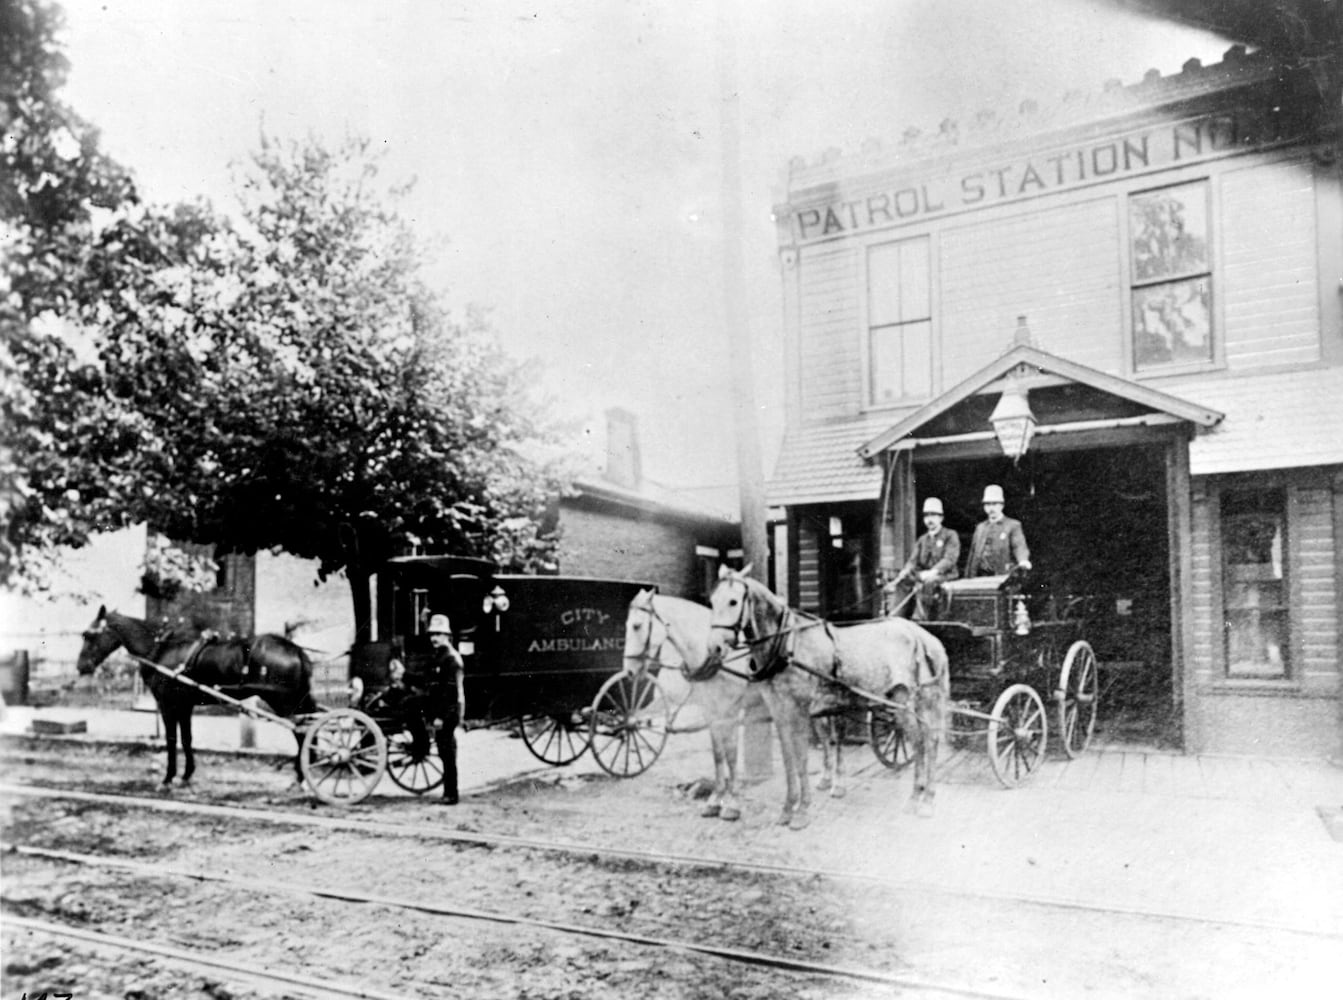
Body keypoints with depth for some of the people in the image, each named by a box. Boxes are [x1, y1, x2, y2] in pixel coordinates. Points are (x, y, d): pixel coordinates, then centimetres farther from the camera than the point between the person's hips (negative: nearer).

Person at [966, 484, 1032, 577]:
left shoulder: (1013, 525, 3)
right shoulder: (980, 527, 18)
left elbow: (1019, 546, -11)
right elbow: (973, 554, 20)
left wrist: (1023, 561, -32)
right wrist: (968, 579, 16)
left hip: (1004, 577, -4)